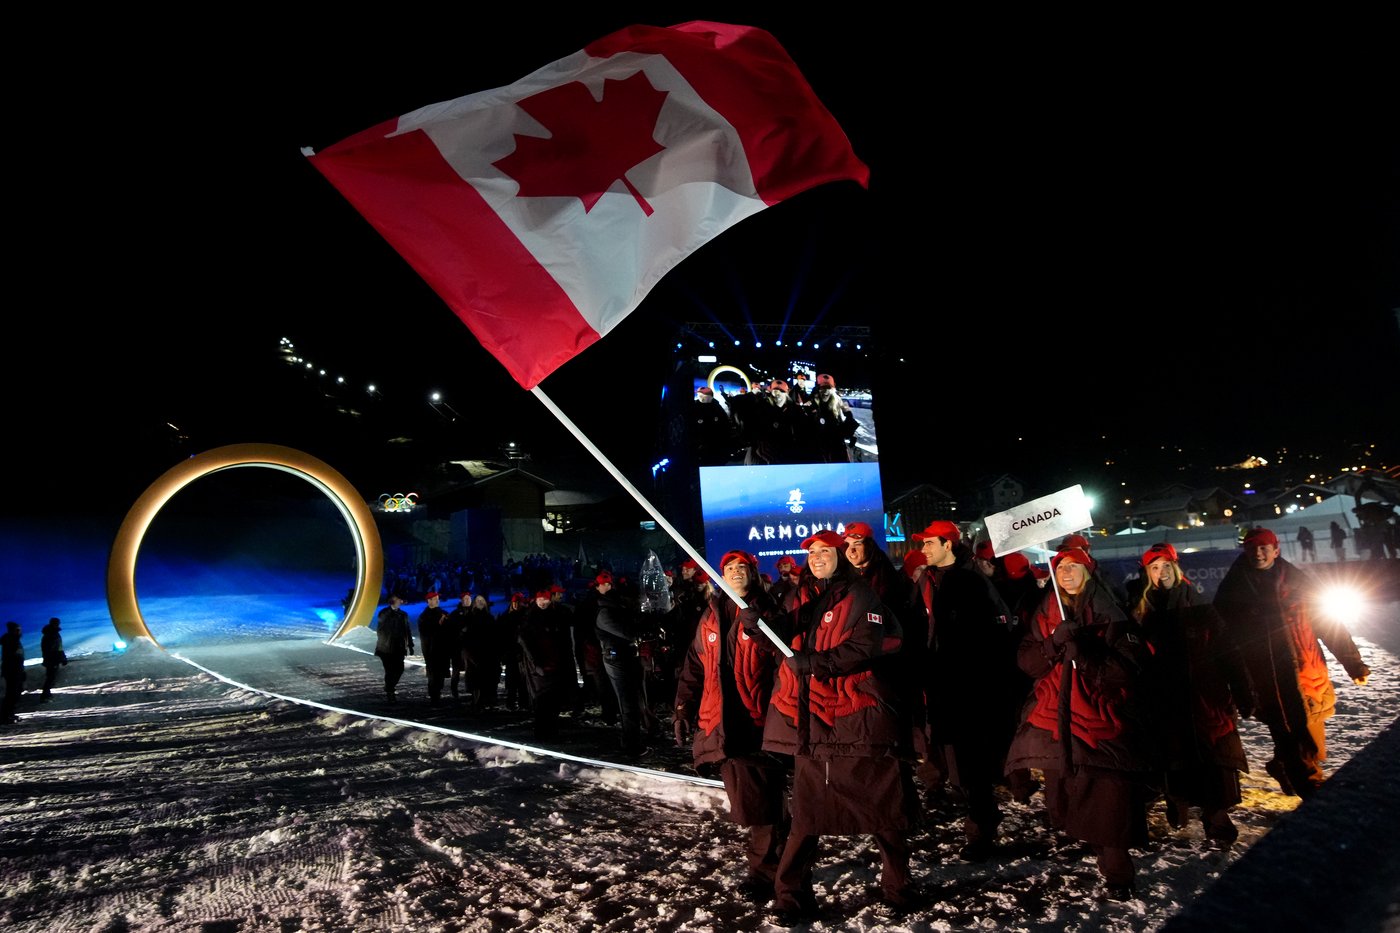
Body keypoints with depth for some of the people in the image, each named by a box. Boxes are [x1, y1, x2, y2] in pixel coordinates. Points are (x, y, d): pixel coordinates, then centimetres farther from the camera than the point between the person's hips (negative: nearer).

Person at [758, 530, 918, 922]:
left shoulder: (861, 596, -3)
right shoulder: (805, 601, 15)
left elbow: (865, 648, -15)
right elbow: (778, 636, 4)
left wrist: (815, 662, -23)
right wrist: (753, 620, -18)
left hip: (859, 717, -4)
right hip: (812, 720, 4)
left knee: (883, 806, 8)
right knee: (807, 812, 9)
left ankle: (897, 885, 28)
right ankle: (792, 893, 20)